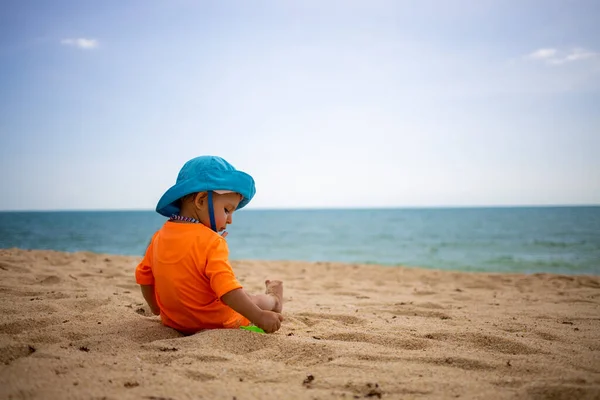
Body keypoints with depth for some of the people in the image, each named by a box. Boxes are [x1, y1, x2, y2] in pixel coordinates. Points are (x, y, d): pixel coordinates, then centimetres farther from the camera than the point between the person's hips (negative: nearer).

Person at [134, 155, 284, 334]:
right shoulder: (211, 242, -25)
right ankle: (274, 299, 47)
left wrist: (156, 309, 25)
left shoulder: (159, 237, -2)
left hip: (174, 322, 6)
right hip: (216, 325, -6)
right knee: (254, 300, 20)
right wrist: (260, 317, -29)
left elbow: (144, 276, 10)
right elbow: (227, 291, -33)